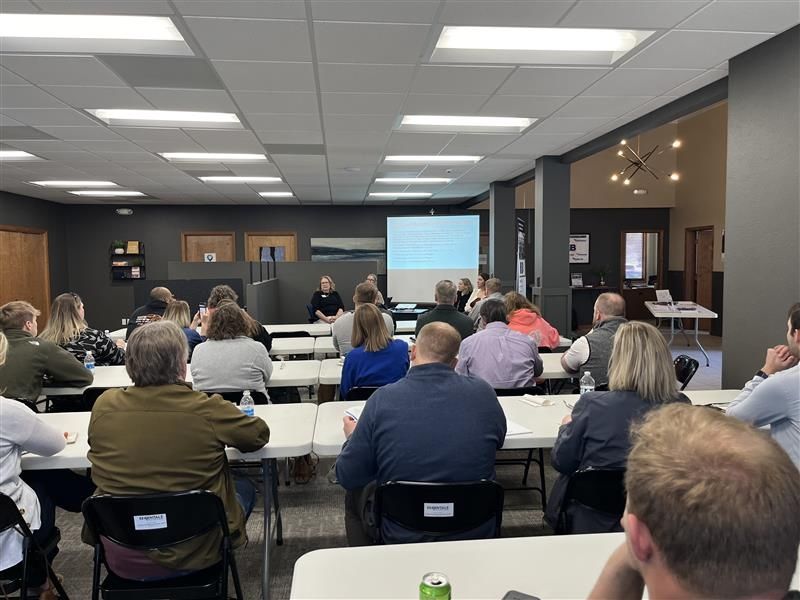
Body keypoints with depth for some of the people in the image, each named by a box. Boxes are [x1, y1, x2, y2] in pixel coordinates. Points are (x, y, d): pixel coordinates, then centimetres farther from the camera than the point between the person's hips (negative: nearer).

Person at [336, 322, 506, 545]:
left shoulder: (383, 399, -19)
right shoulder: (483, 392, -13)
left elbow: (348, 478, -9)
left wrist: (352, 436, 12)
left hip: (403, 536, -2)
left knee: (356, 494, 26)